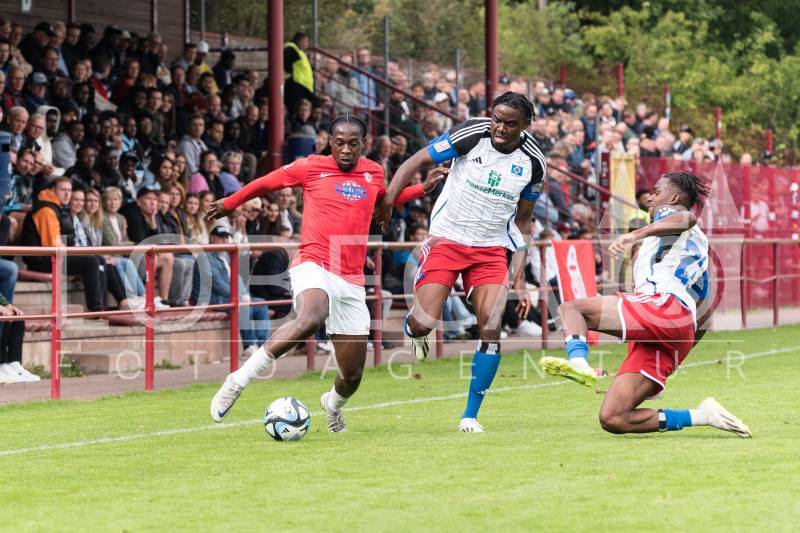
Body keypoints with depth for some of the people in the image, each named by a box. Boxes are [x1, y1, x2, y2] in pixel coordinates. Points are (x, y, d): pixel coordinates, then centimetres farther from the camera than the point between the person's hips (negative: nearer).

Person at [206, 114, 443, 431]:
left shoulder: (374, 174, 14)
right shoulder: (312, 168, 2)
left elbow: (389, 198, 38)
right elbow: (267, 182, 18)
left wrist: (424, 188, 25)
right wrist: (229, 204, 29)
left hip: (352, 282, 5)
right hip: (314, 265, -5)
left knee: (352, 375, 5)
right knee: (311, 319, -40)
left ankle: (333, 404, 43)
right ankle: (238, 380, -32)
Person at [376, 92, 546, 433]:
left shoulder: (532, 162, -2)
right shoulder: (470, 135, -13)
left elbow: (523, 220, 8)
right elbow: (417, 162, -6)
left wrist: (519, 278, 5)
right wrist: (386, 201, -18)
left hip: (491, 250, 2)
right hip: (446, 239, -2)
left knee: (491, 330, -12)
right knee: (424, 323, -16)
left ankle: (470, 416, 1)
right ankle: (411, 331, 25)